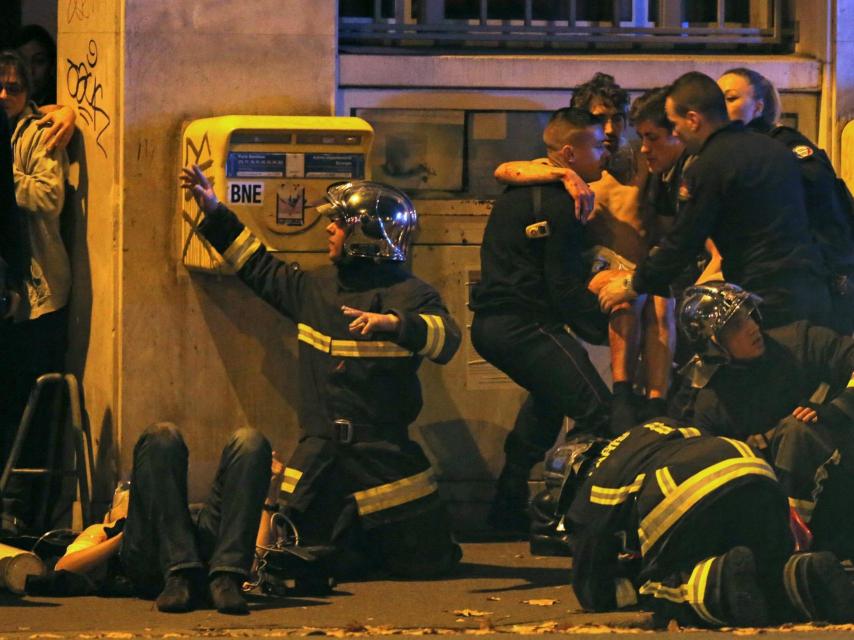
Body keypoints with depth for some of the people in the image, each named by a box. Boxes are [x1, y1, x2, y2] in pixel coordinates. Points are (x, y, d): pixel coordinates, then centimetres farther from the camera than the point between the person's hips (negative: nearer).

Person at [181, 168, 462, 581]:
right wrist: (213, 212, 24)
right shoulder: (317, 287, 14)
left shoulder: (407, 294, -7)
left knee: (427, 562, -3)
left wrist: (392, 323, -40)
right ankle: (361, 543, 28)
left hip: (383, 453, -5)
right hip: (319, 453, 5)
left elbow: (446, 340, -23)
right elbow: (260, 269, 26)